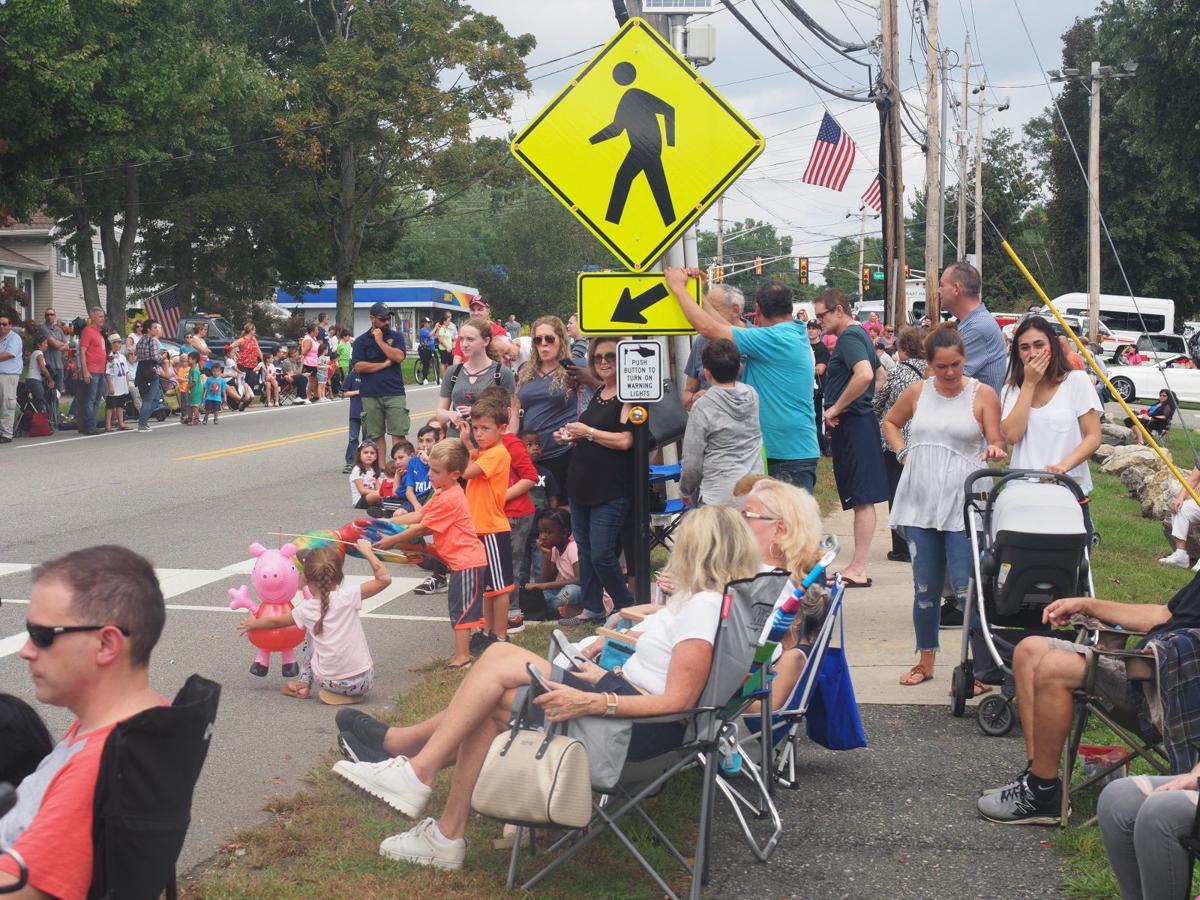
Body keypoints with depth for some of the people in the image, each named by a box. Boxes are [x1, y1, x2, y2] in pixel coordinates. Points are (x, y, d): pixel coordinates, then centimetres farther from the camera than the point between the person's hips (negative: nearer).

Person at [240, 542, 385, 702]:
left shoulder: (306, 609, -3)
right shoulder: (347, 596, -13)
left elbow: (276, 621, 16)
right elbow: (384, 578, -12)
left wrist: (252, 624, 34)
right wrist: (367, 551, -3)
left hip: (328, 682, 2)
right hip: (362, 682, -2)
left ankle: (304, 684, 26)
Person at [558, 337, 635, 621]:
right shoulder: (597, 395, 14)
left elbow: (624, 440, -20)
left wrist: (587, 432, -14)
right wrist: (572, 436, 8)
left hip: (611, 489, -8)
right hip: (582, 485, 8)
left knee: (601, 554, -8)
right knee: (585, 549, 13)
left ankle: (627, 608, 10)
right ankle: (591, 608, 23)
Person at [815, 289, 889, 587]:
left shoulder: (849, 337, -14)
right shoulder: (859, 334, 18)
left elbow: (864, 374, -31)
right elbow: (875, 372, 29)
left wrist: (836, 408, -21)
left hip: (853, 425, -11)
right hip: (858, 422, 11)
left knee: (862, 499, -9)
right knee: (861, 499, 11)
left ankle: (858, 570, -7)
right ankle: (858, 567, 15)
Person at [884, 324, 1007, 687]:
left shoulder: (983, 395, -2)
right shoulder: (917, 392, 8)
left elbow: (998, 445, -2)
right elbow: (890, 422, 25)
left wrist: (994, 451, -25)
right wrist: (902, 454, 10)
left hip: (963, 505, -3)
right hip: (920, 504, 4)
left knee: (966, 589, -9)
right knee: (925, 588, 10)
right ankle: (925, 660, 25)